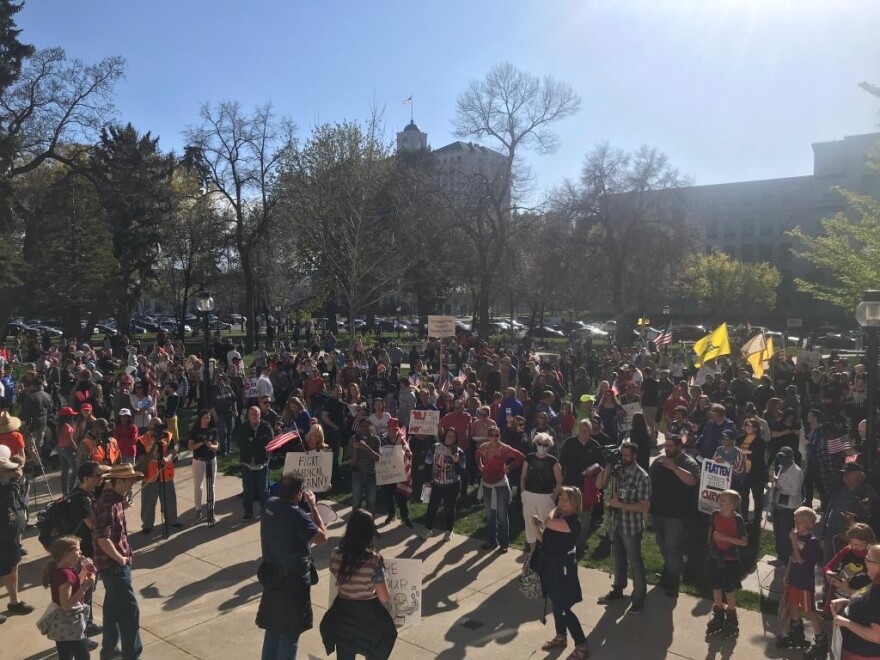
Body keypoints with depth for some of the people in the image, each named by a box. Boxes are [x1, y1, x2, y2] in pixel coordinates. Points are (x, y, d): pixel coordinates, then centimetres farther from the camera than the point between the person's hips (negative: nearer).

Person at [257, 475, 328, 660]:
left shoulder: (270, 504, -5)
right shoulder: (297, 515, -28)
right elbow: (322, 538, -19)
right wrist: (313, 506, -16)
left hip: (272, 575, 7)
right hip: (293, 580, -7)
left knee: (272, 625, 22)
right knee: (290, 631, 9)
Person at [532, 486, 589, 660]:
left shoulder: (574, 522, -23)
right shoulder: (558, 517, 5)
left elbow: (548, 522, -35)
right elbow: (545, 539, 8)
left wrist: (555, 509, -16)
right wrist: (535, 526, -8)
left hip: (562, 567, -8)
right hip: (550, 564, 8)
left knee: (563, 609, 0)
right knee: (556, 604, 21)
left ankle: (582, 646, 14)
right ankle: (561, 637, 39)